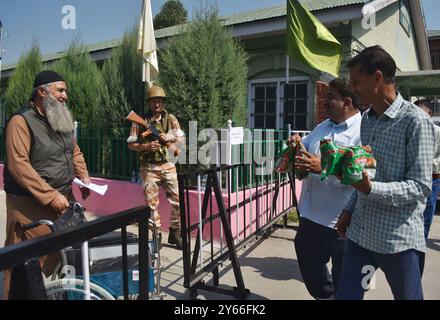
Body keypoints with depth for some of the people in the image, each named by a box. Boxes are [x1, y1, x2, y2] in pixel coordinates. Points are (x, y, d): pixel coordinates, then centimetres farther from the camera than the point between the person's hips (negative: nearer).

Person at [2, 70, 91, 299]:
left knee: (56, 256, 15)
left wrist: (84, 178, 3)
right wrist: (51, 196, -23)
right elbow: (18, 165, -20)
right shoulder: (21, 121, -13)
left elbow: (74, 152, 20)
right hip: (31, 205, -7)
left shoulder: (61, 120, 12)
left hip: (62, 200, 7)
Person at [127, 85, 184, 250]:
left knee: (177, 200, 2)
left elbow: (181, 138, 6)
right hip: (149, 167, -2)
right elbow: (131, 144, -1)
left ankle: (175, 234, 17)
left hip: (168, 165, 2)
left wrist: (170, 137, -13)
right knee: (151, 203, 3)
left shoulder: (171, 119, 5)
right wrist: (146, 146, -18)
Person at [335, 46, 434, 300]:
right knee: (345, 295, 11)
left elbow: (421, 187, -17)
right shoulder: (366, 119, 10)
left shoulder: (416, 121, -13)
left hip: (399, 238, -6)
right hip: (360, 232, 6)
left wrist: (371, 189, -31)